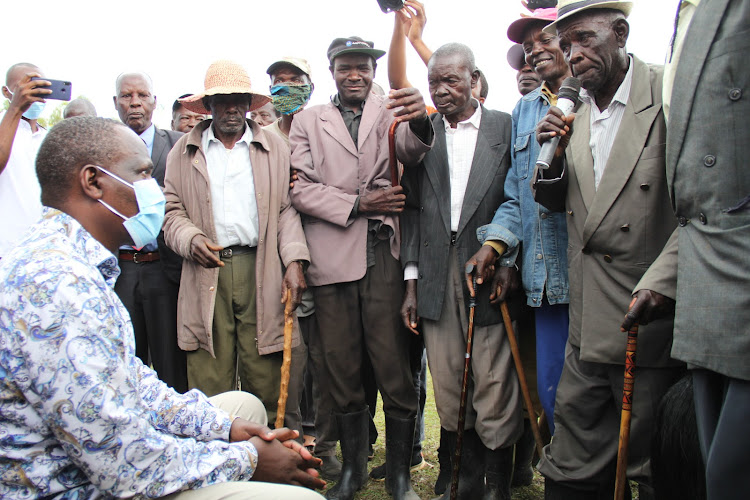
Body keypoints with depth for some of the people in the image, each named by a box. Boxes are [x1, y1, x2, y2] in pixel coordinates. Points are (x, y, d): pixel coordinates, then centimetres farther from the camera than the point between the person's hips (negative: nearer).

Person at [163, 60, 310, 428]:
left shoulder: (275, 149, 15)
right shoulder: (184, 151, 16)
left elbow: (287, 209, 8)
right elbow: (172, 211, 12)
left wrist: (294, 261, -6)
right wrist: (190, 239, -10)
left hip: (262, 273, 0)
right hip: (207, 273, 1)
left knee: (267, 381, 0)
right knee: (209, 383, 0)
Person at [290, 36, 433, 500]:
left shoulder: (390, 113, 10)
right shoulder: (308, 121, 14)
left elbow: (411, 151, -13)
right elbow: (300, 186, 3)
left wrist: (419, 121, -36)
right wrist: (356, 205, -8)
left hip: (385, 257, -1)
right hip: (333, 259, 1)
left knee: (396, 370, 0)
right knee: (343, 371, 9)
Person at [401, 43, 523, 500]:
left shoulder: (506, 128, 5)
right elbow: (413, 209, 11)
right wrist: (412, 282, 7)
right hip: (437, 281, 3)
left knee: (495, 390, -2)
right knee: (449, 395, 7)